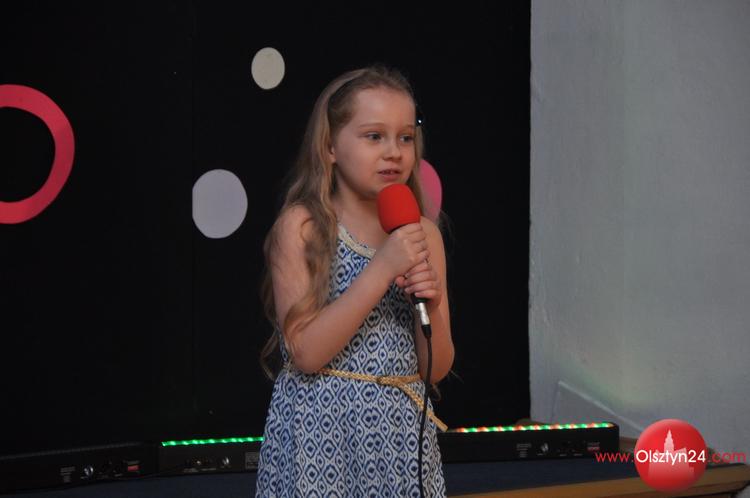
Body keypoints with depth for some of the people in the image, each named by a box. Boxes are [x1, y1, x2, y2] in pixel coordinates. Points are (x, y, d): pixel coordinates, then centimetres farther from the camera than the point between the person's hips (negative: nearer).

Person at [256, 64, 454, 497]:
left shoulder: (423, 234, 2)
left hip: (401, 429, 4)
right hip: (320, 428, -4)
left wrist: (431, 307, -16)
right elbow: (307, 352, -17)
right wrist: (382, 268, -21)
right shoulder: (301, 226, -9)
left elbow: (436, 368, 4)